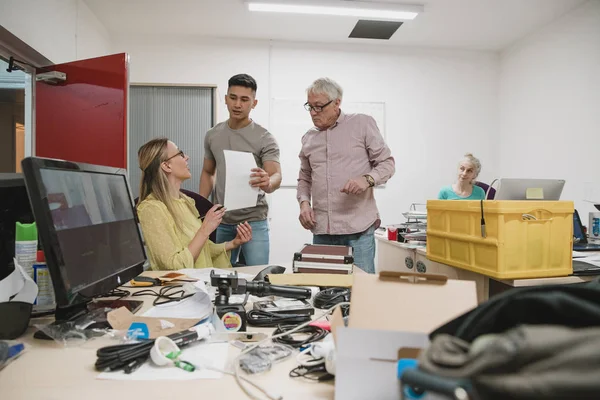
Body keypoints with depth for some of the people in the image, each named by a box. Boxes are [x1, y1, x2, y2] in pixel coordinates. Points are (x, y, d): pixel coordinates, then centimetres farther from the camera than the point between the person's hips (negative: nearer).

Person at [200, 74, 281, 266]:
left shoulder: (265, 139, -10)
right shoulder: (212, 135, 5)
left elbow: (276, 176, -22)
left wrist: (267, 183, -46)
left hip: (253, 222, -4)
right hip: (221, 222, 4)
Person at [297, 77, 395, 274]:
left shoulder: (362, 124, 1)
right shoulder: (308, 138, 14)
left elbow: (387, 163, 1)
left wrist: (367, 179, -19)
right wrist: (304, 202, 2)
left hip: (358, 228, -4)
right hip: (321, 229, 4)